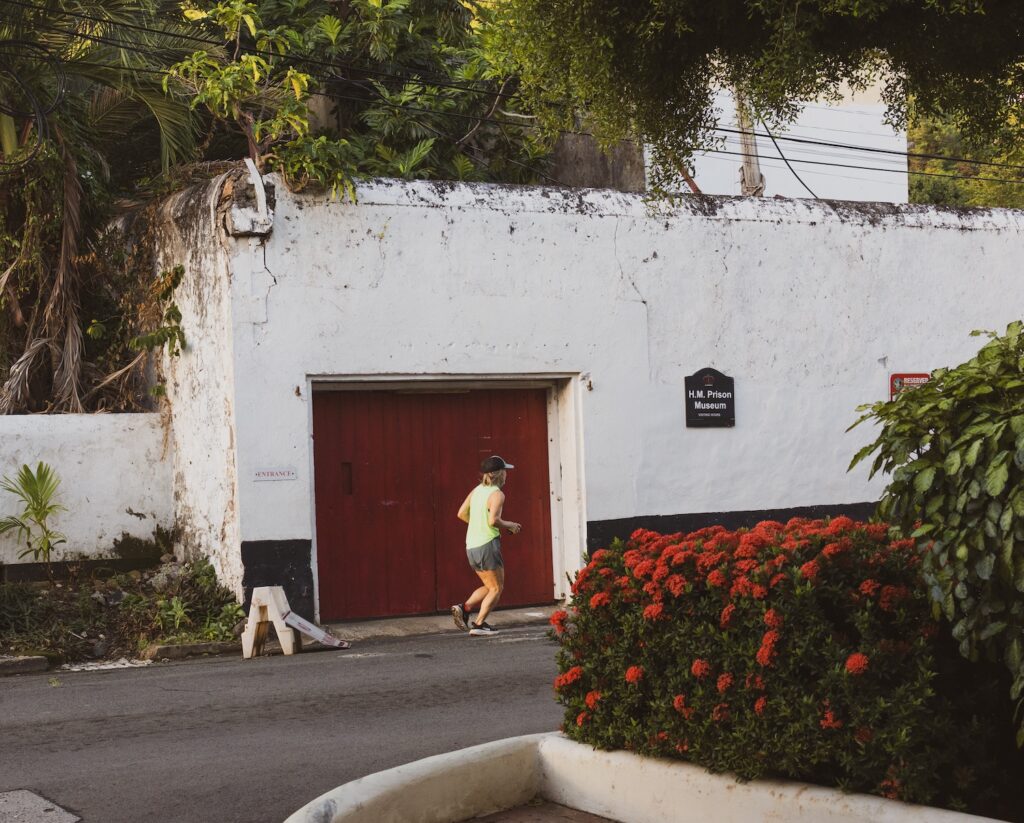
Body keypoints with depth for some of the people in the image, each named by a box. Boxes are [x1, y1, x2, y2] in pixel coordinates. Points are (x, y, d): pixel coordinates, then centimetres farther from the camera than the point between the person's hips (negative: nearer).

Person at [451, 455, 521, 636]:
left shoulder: (477, 490, 11)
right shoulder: (497, 494, -12)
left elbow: (461, 514, 13)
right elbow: (493, 520, -24)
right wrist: (510, 525, -7)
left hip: (471, 546, 8)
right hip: (488, 544, -8)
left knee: (490, 587, 19)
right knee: (497, 588, 6)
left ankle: (464, 608, 2)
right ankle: (479, 624, 1)